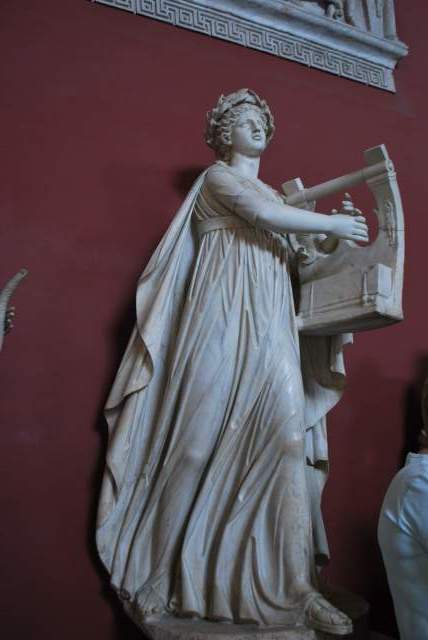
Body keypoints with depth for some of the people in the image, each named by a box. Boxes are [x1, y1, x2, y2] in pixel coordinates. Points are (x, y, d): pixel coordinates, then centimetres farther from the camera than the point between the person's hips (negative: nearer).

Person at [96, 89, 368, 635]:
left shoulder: (275, 193, 29)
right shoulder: (218, 175, 9)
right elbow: (264, 215, -9)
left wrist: (330, 240, 8)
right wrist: (335, 224, -2)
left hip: (270, 323, 6)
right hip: (224, 313, -5)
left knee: (288, 427, -12)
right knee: (204, 432, -10)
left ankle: (293, 586, -9)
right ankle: (161, 570, 4)